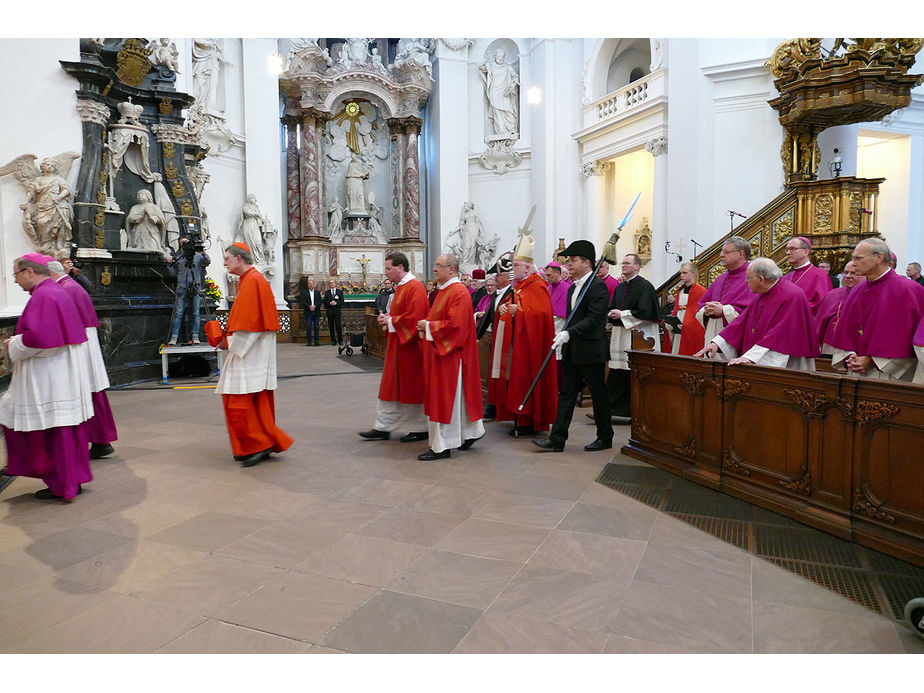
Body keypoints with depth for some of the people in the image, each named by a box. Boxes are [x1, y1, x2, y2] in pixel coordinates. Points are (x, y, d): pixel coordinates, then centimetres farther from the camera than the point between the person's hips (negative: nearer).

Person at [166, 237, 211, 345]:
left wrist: (204, 254, -21)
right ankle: (174, 337, -3)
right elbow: (173, 273, 13)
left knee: (196, 313, 2)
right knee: (178, 313, -3)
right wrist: (169, 264, -3)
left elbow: (208, 262, -5)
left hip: (196, 289, 0)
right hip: (182, 289, 0)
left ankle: (195, 336, 6)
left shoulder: (198, 256, 9)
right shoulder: (178, 257, 12)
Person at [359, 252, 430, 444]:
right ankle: (383, 428, 17)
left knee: (412, 388, 1)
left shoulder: (415, 288, -17)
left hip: (410, 346, -10)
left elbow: (414, 317, -25)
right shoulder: (401, 287, 14)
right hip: (397, 345, 10)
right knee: (391, 387, 11)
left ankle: (421, 429, 14)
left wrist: (390, 321, -15)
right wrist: (387, 318, 3)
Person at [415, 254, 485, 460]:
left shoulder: (459, 292, -16)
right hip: (439, 351, 10)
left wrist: (429, 326, -16)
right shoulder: (444, 291, 16)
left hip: (450, 354, -10)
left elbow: (455, 325, -25)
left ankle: (441, 447, 2)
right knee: (455, 398, 15)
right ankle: (470, 433, 27)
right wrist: (426, 326, 4)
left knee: (446, 399, -5)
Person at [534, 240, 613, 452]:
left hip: (591, 351, -8)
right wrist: (565, 337, 16)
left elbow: (594, 318, -21)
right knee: (566, 393, 6)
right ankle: (557, 439, 7)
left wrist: (569, 333, -28)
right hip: (572, 351, 8)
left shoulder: (597, 285, -12)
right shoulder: (573, 287, 15)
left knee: (599, 395, 5)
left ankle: (605, 438, 20)